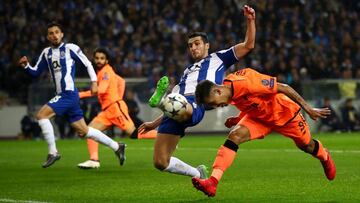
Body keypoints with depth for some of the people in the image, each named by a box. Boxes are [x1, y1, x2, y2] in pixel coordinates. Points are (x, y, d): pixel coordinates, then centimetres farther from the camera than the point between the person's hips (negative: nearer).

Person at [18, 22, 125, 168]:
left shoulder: (70, 48, -5)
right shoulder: (46, 53, 14)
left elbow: (87, 64, 1)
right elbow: (35, 72, 18)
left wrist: (94, 81, -6)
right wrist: (26, 65, -1)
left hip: (69, 94, -7)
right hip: (61, 95, 7)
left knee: (41, 115, -18)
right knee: (83, 131, 10)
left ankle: (53, 152, -10)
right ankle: (116, 147, 22)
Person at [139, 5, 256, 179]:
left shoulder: (218, 59, 25)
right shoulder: (188, 71, 39)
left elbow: (248, 45, 17)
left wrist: (250, 21, 5)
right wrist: (154, 123, 33)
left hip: (195, 104, -6)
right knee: (160, 162, -4)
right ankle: (197, 174, 15)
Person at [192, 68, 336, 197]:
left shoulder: (246, 83, -39)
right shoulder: (229, 91, -15)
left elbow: (284, 88, -31)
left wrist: (309, 109, -24)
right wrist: (237, 120, -10)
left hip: (284, 112, -5)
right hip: (260, 116, 5)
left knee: (306, 146, 16)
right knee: (234, 136, -19)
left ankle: (325, 158, 54)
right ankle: (212, 182, -29)